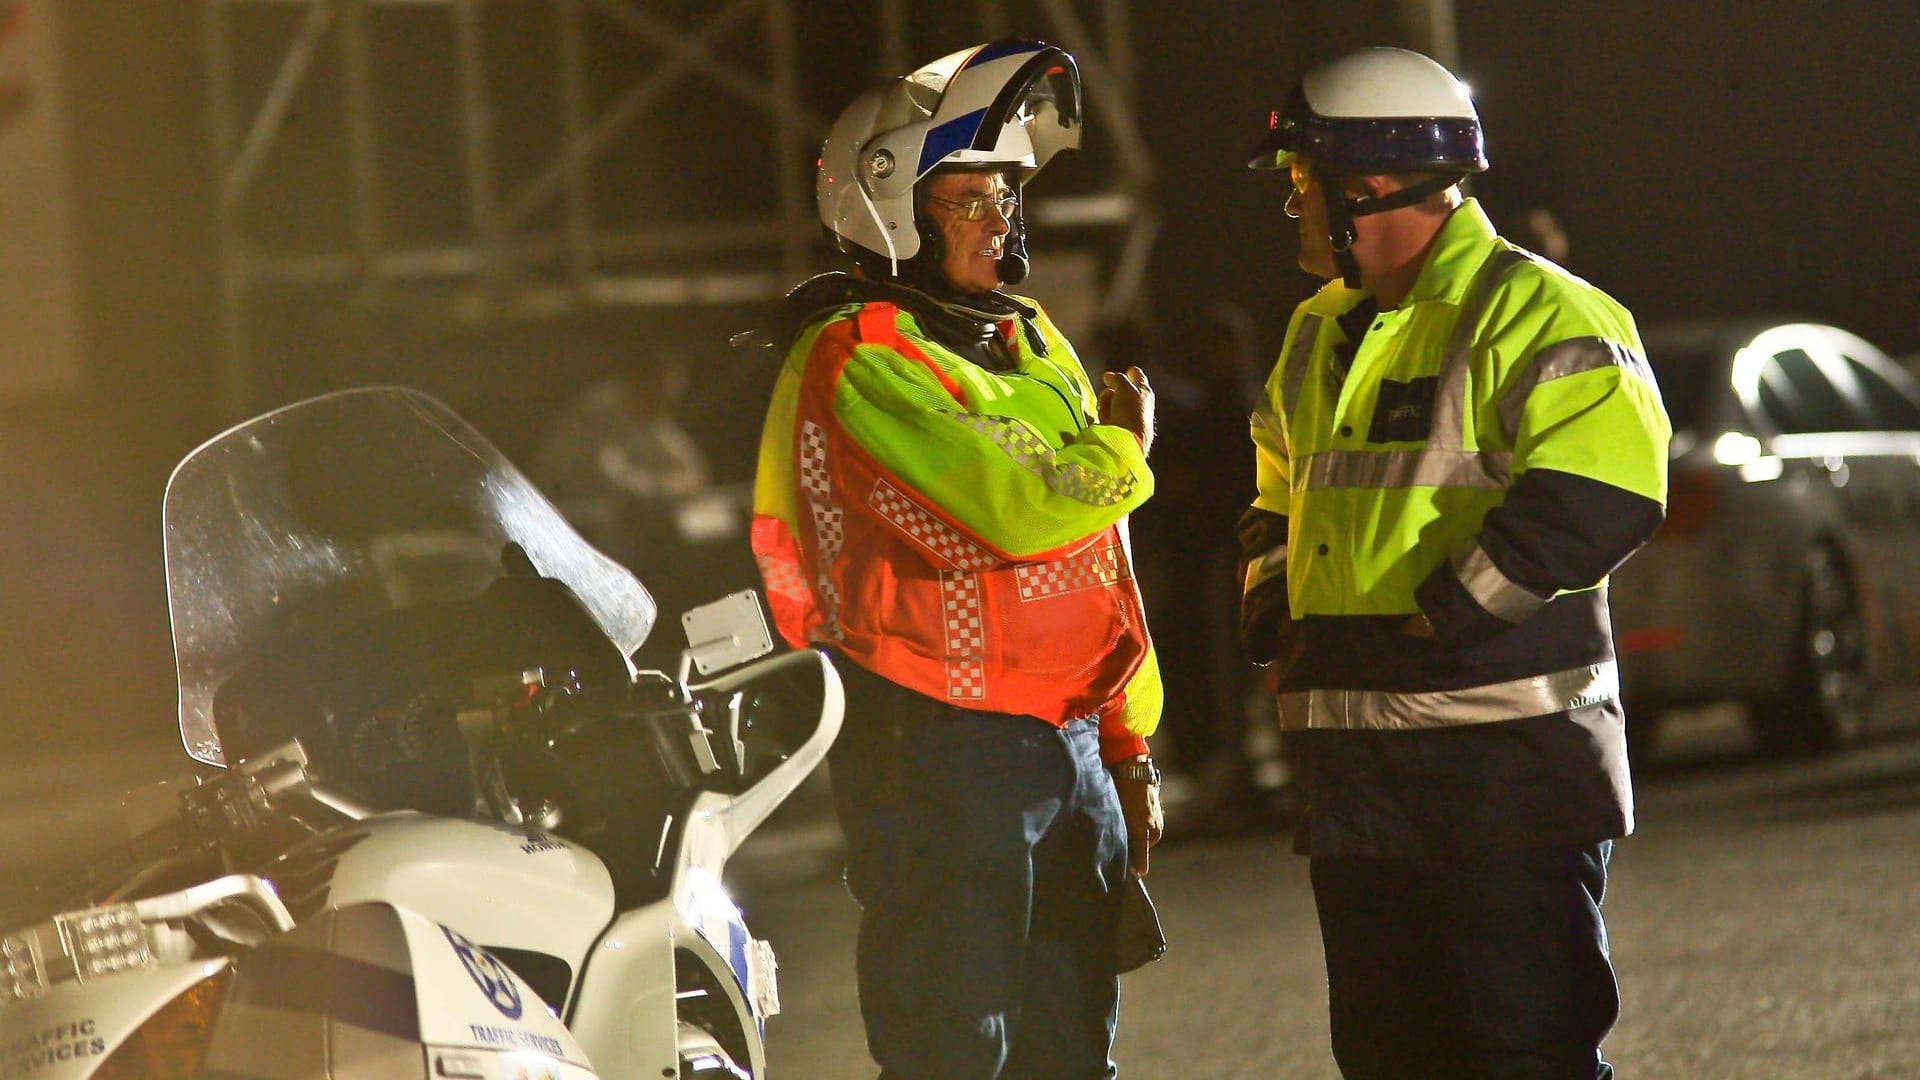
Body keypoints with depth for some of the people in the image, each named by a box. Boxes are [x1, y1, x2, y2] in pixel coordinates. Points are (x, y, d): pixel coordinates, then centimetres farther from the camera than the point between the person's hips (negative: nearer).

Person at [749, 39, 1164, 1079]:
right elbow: (1018, 507, -23)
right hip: (943, 753, -8)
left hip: (1069, 745, 8)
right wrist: (1123, 451, -3)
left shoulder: (1029, 341, 17)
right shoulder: (859, 358, -12)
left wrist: (1129, 748, 18)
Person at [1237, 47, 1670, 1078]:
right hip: (1356, 762, 9)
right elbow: (1282, 496, 32)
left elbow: (1599, 497, -23)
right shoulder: (1322, 333, 18)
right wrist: (1273, 614, 12)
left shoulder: (1535, 315, -10)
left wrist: (1447, 619, -21)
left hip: (1509, 760, -9)